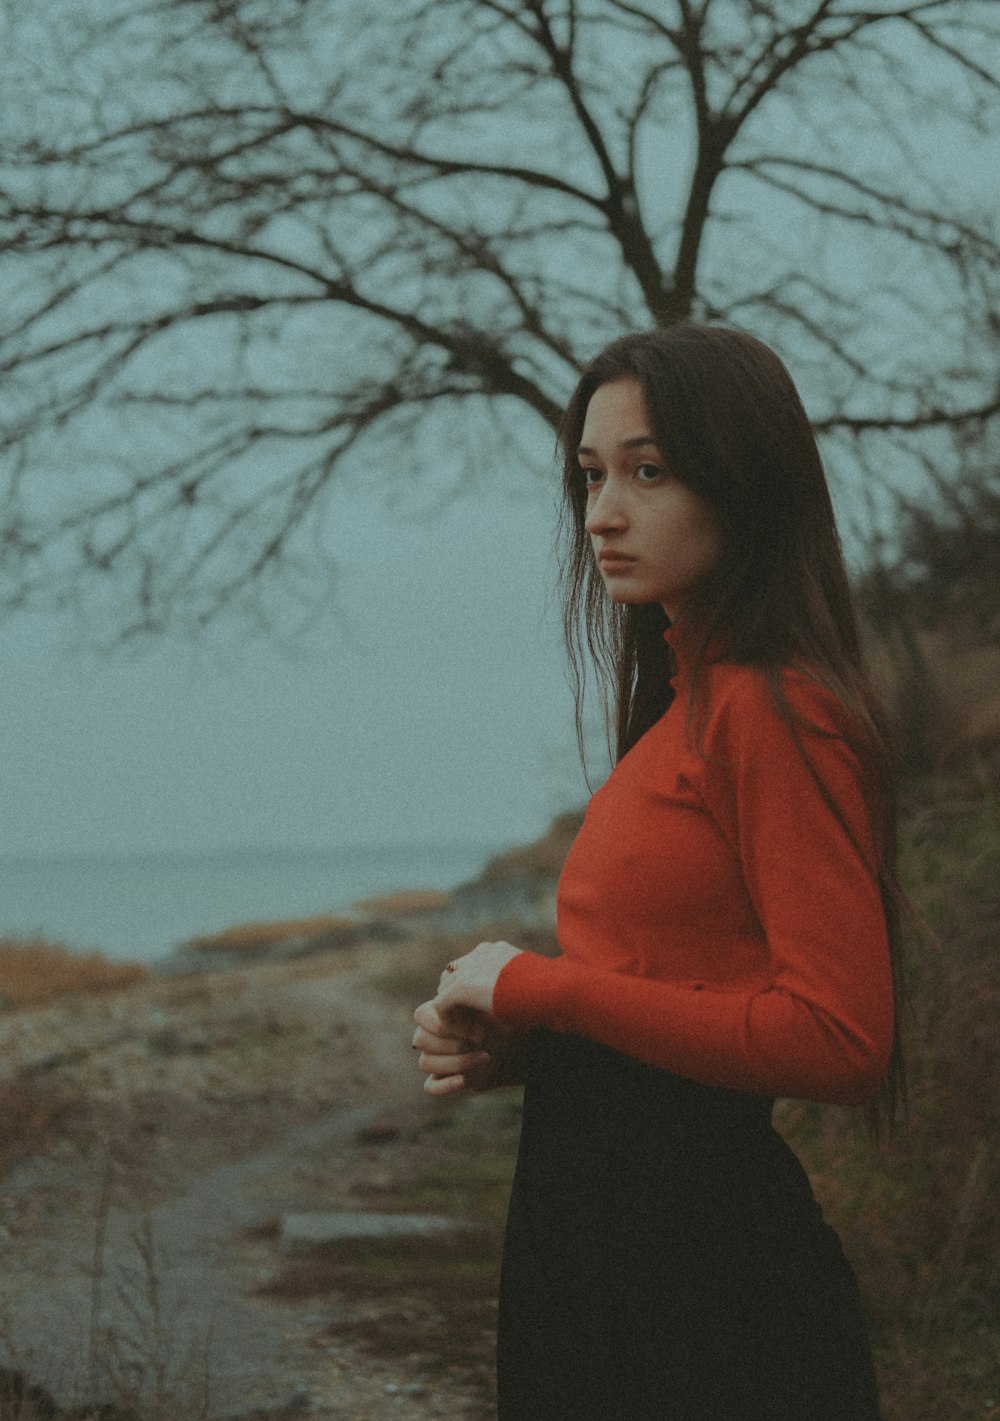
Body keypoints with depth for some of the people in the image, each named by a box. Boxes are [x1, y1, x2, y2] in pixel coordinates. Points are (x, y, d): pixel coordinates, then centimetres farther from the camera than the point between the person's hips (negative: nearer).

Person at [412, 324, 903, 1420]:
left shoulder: (776, 711, -16)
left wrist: (538, 989, -15)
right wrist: (505, 1041, 2)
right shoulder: (680, 704, 13)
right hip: (596, 1235, 9)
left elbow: (836, 1034, -23)